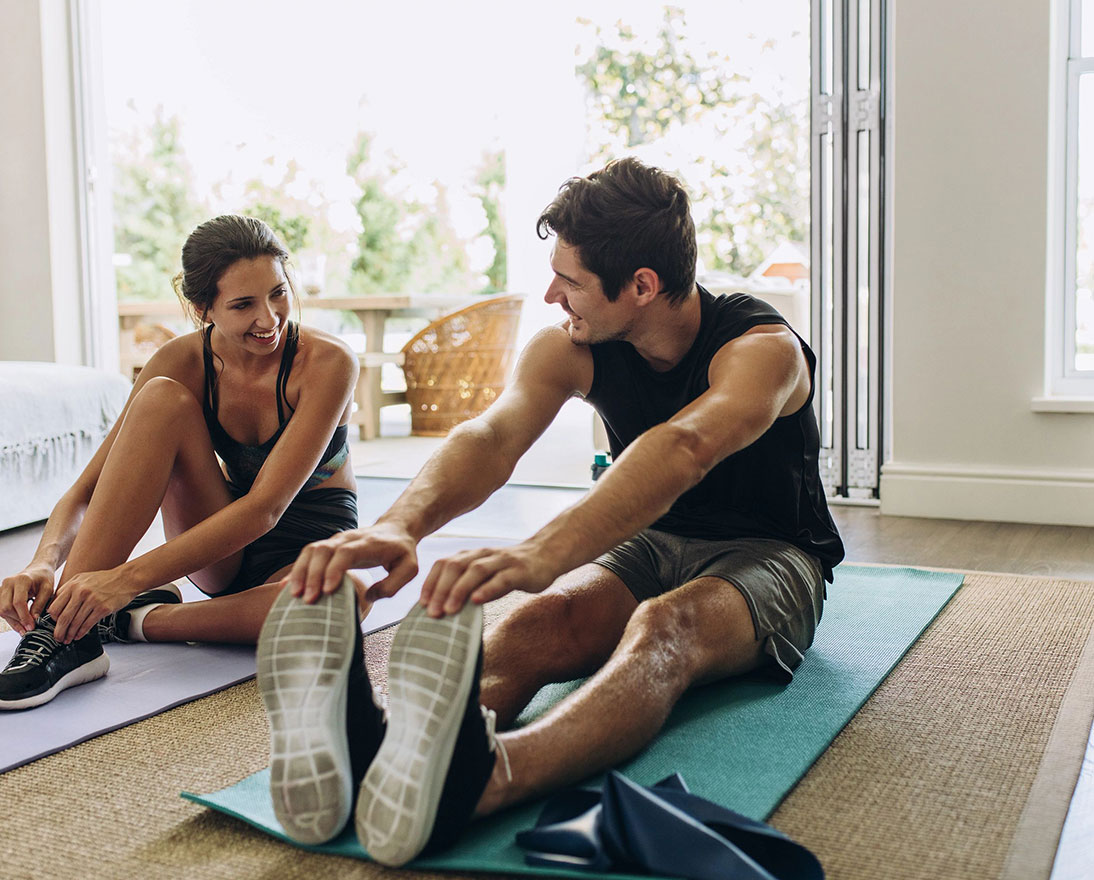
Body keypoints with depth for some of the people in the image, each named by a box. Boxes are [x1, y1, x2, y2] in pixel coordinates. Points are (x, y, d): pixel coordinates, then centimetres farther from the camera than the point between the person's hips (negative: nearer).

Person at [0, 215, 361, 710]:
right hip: (224, 551, 3)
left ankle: (136, 620, -20)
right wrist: (44, 563, -34)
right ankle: (69, 633, -27)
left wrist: (128, 578, -38)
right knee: (162, 398, -25)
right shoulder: (182, 362, -12)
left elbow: (265, 507, -30)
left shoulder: (328, 363, -23)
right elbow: (86, 489, -12)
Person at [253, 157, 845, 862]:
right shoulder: (570, 348, -8)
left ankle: (477, 778, -70)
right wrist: (400, 524, -49)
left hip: (766, 556, -4)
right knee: (537, 621, -32)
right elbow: (492, 435, -26)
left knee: (665, 627, -41)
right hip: (648, 544, 4)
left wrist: (542, 555, -63)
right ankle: (364, 750, -60)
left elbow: (683, 449, -45)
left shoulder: (764, 348, -24)